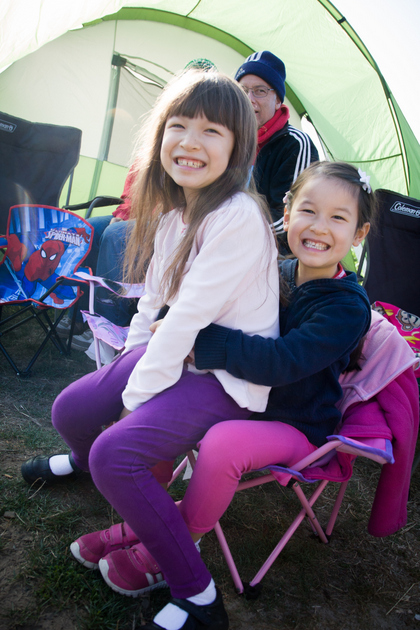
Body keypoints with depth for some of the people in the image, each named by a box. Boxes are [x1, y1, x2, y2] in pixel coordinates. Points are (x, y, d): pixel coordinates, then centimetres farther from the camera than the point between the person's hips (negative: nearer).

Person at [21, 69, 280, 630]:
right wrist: (133, 351, 13)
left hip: (228, 374, -8)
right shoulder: (173, 209, 3)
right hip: (176, 350, 8)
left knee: (117, 453, -26)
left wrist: (138, 392, -17)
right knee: (70, 410, 10)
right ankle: (81, 459, 50)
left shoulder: (238, 217, -25)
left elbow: (191, 315, -25)